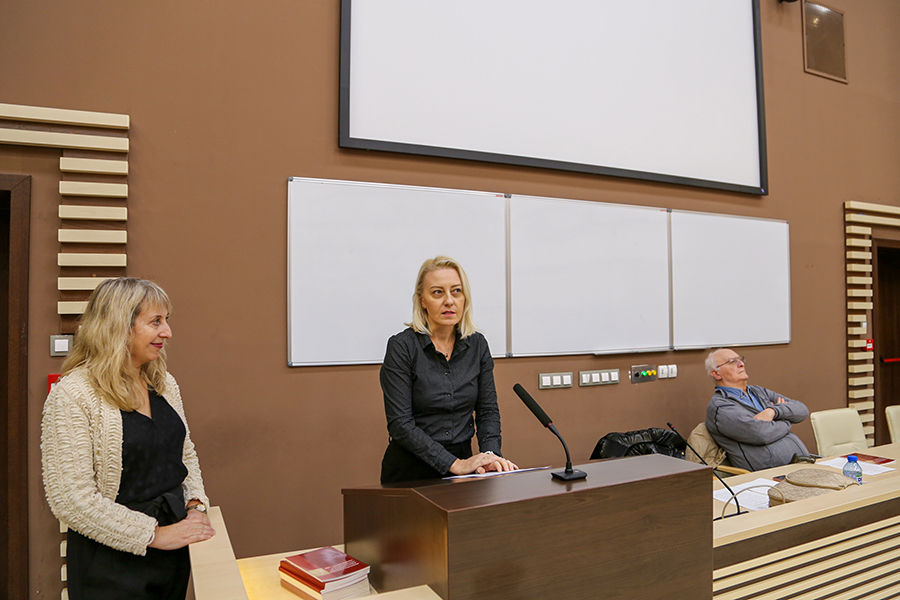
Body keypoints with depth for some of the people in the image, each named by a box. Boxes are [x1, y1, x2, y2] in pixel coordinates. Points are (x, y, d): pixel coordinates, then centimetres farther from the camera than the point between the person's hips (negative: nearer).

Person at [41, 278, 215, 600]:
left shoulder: (164, 383, 4)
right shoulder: (72, 395, -17)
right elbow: (71, 499, -20)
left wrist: (195, 506, -2)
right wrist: (154, 534, -19)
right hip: (111, 564, -6)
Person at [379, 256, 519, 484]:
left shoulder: (477, 345, 4)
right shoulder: (401, 347, -10)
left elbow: (488, 410, 7)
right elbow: (400, 424, -13)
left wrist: (490, 454, -11)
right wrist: (455, 464, -17)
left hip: (463, 460, 4)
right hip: (411, 469, -3)